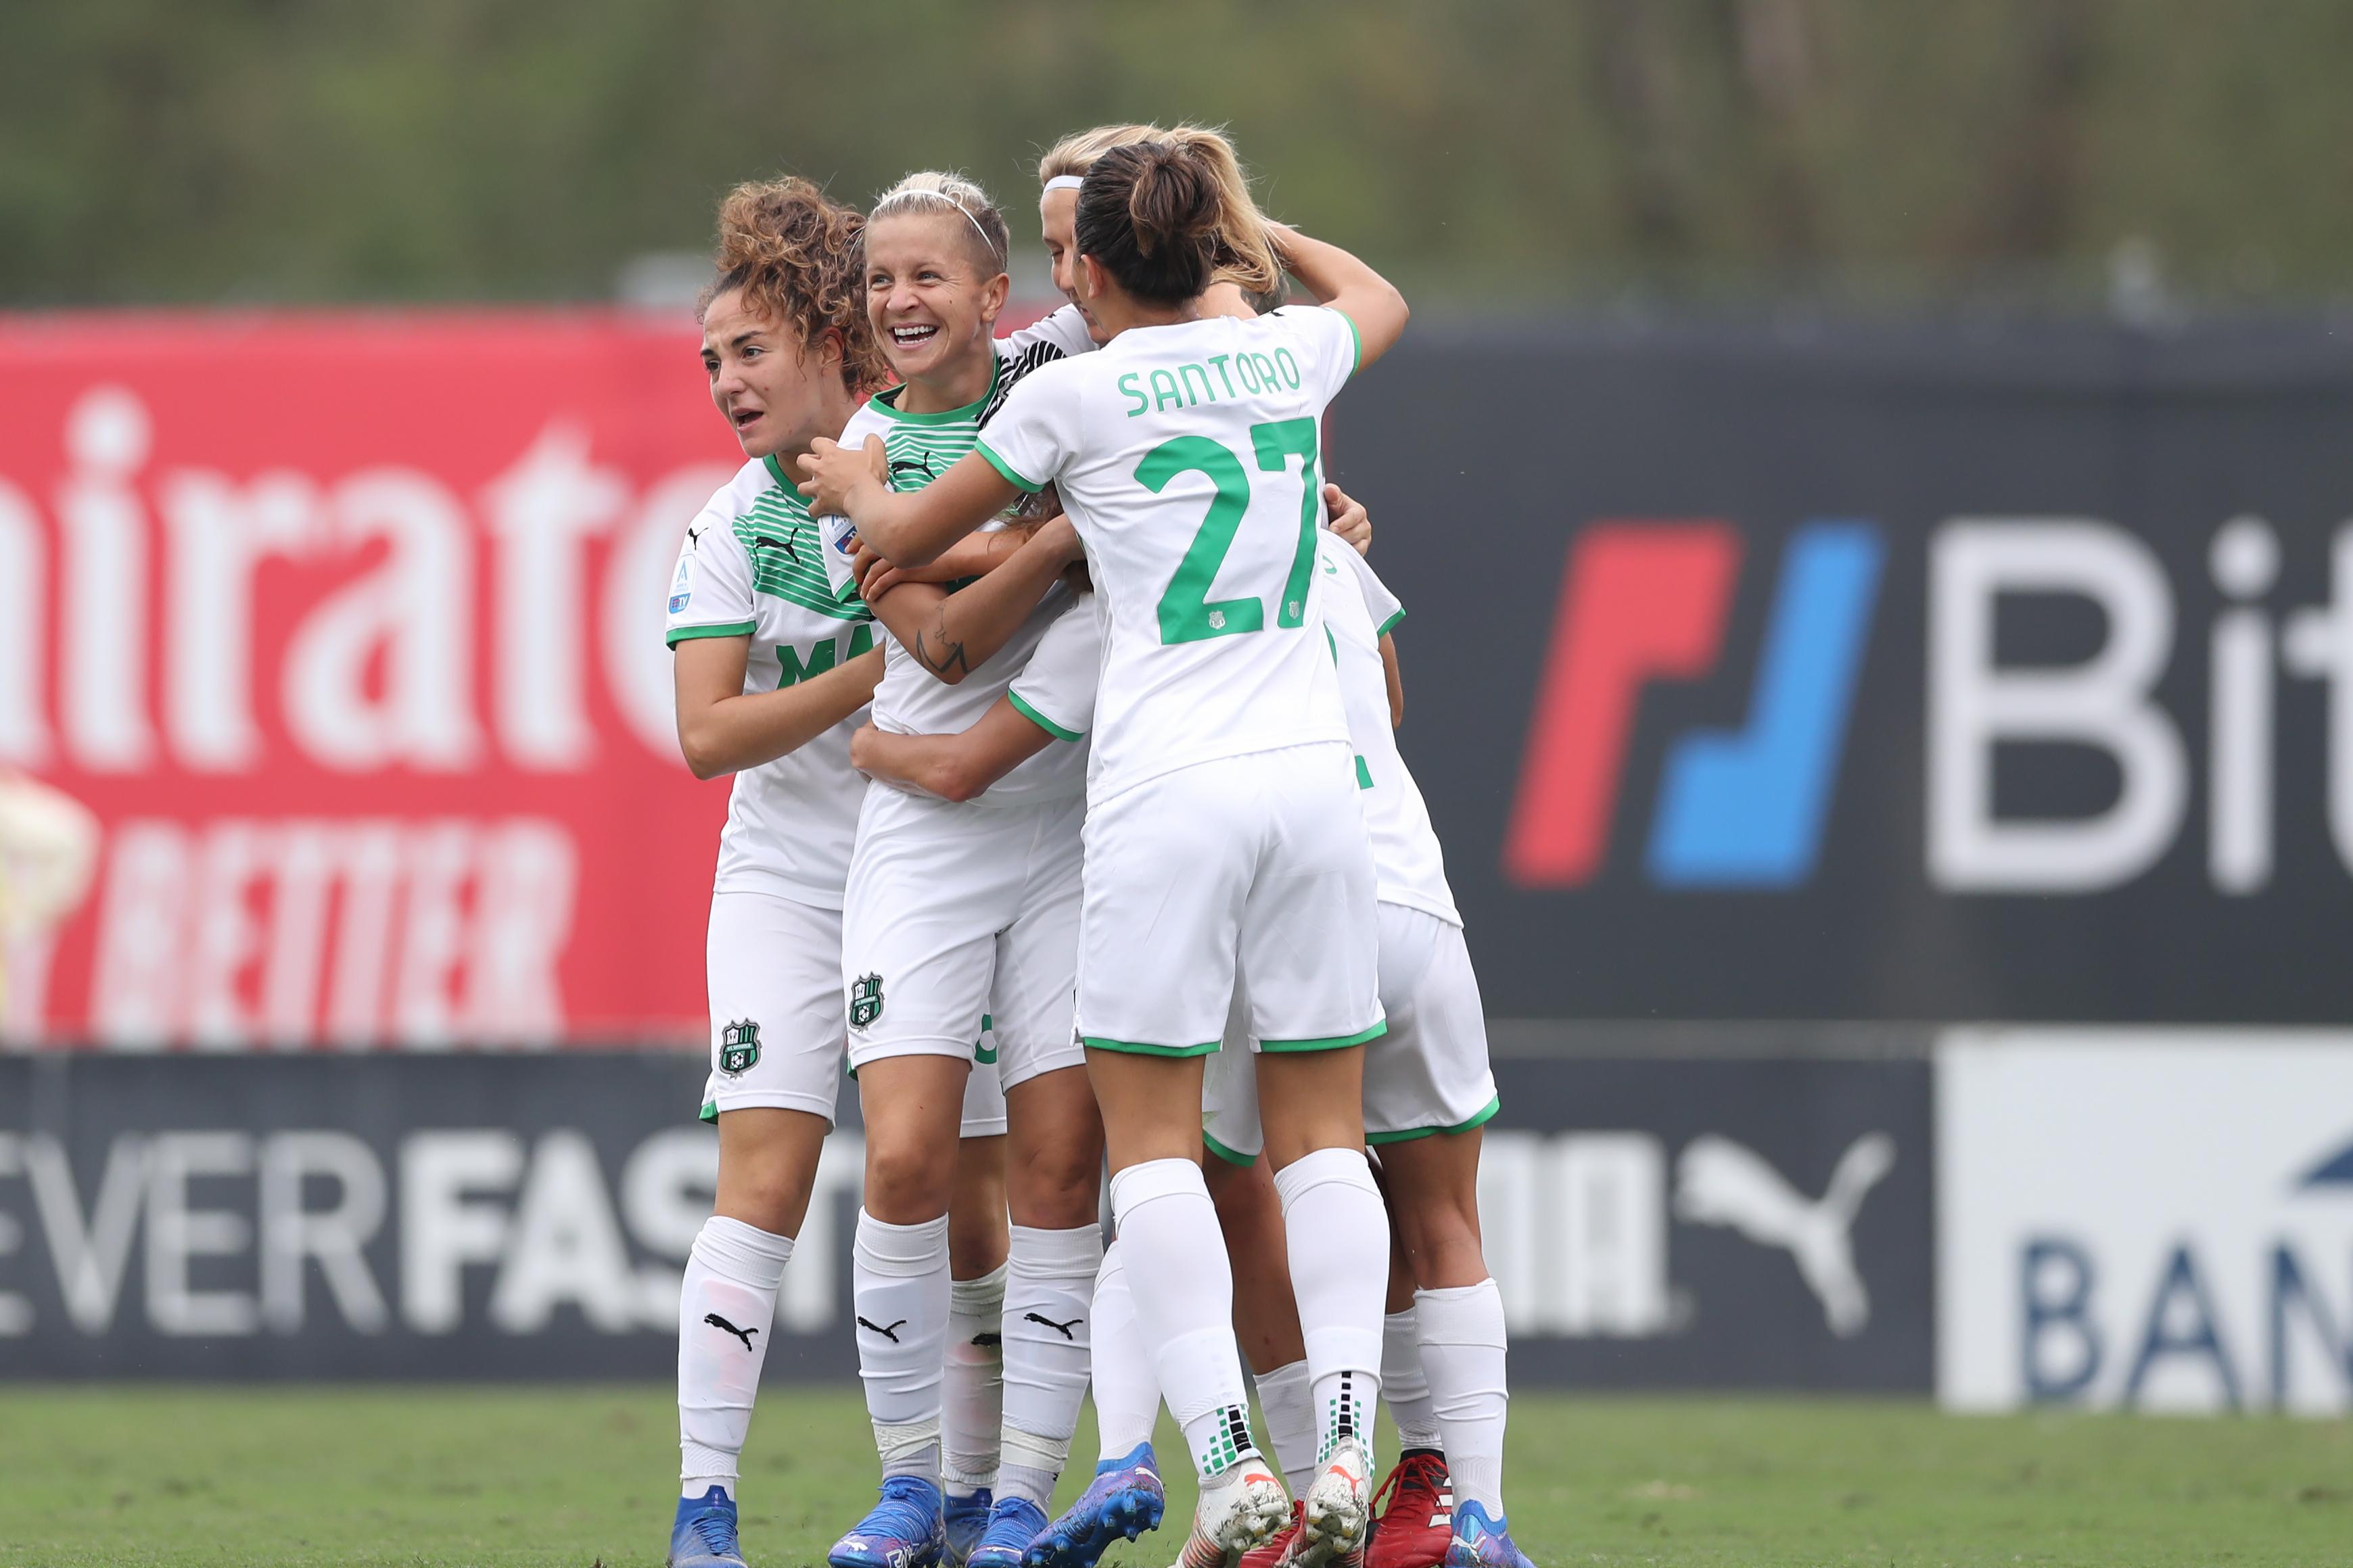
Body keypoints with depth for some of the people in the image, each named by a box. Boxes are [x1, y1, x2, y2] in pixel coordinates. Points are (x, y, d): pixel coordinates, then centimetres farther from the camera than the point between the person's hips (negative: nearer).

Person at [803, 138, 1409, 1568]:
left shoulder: (1075, 395, -1)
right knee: (1322, 1131, 7)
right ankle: (1346, 1449, -10)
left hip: (1168, 791, -4)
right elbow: (1378, 298, 37)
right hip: (1313, 772, 4)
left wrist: (856, 487, 35)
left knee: (1152, 1138, 0)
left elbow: (911, 540, 14)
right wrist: (1246, 225, 47)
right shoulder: (1287, 356, 10)